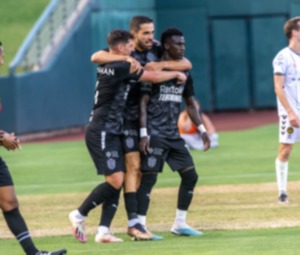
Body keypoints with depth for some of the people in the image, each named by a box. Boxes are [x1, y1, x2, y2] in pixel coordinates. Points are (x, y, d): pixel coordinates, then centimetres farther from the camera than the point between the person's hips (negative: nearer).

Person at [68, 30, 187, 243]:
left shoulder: (106, 64, 13)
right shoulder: (121, 67, -14)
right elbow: (153, 77, -10)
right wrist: (176, 74, 7)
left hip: (112, 133, 10)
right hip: (101, 132, -10)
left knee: (118, 181, 3)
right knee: (115, 180, -15)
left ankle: (103, 230, -2)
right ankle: (80, 215, -5)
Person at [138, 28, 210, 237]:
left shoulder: (184, 72, 12)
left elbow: (190, 103, 21)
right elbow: (143, 102, -12)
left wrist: (202, 129, 12)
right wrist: (143, 133, -19)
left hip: (174, 135, 7)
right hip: (155, 134, -7)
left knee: (190, 176, 5)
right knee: (149, 177, -11)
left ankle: (180, 224, 15)